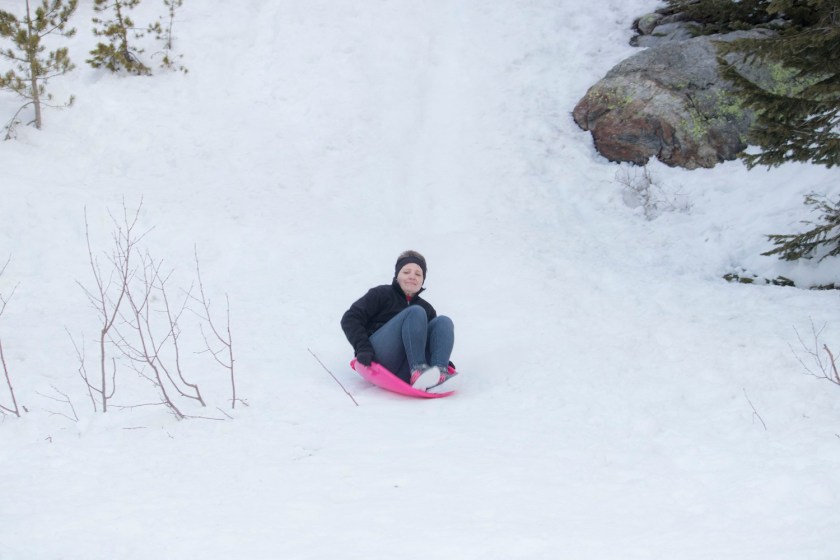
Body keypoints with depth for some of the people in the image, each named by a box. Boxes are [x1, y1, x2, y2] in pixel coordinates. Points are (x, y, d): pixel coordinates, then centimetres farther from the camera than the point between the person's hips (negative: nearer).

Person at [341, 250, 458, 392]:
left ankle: (441, 374, -40)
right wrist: (363, 348, -13)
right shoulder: (382, 294, 13)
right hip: (378, 358, -4)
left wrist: (445, 363, 2)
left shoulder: (426, 309, 27)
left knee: (444, 322, -12)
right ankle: (418, 371, -40)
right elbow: (350, 319, 3)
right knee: (416, 313, -20)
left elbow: (432, 343, 25)